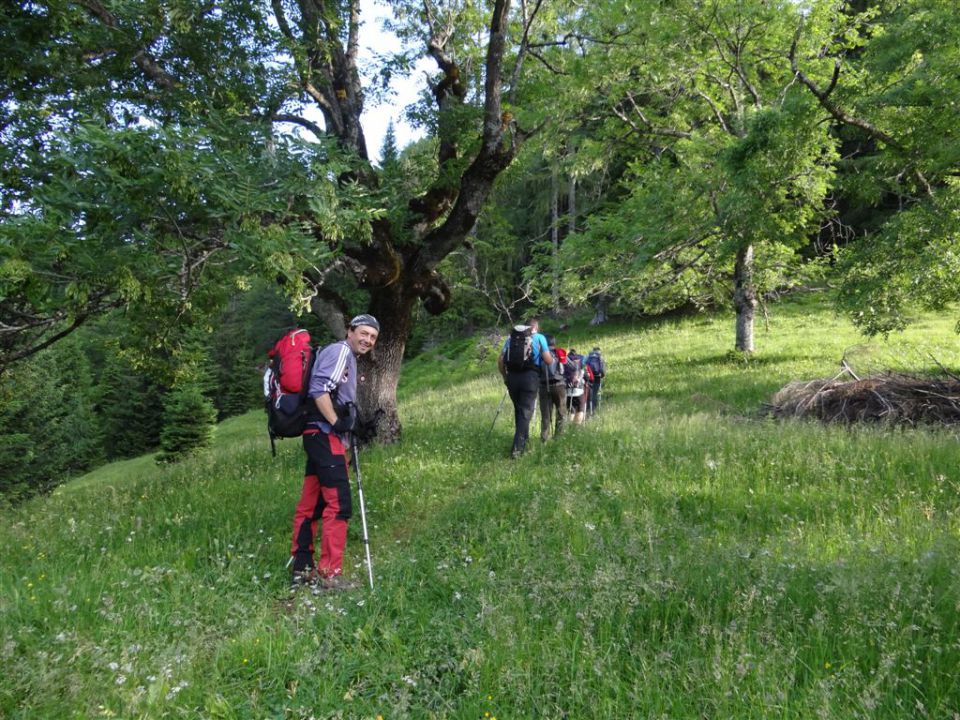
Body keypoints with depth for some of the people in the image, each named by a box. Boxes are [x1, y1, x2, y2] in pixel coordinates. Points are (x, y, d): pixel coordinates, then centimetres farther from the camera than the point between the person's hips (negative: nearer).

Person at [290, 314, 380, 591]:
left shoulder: (348, 358, 25)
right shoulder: (340, 350, -6)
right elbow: (318, 389, -19)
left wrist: (350, 423, 16)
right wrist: (335, 422, -18)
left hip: (320, 436, 10)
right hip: (326, 436, -10)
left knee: (310, 505, 11)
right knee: (338, 505, -11)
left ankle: (302, 570, 18)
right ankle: (330, 574, -7)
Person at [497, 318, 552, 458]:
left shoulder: (511, 336, 15)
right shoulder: (539, 337, 5)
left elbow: (500, 359, 10)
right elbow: (548, 360, -1)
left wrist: (505, 376, 21)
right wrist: (552, 359, 22)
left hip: (512, 377, 4)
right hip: (530, 377, -4)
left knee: (518, 410, 20)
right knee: (525, 412, 0)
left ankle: (523, 440, 30)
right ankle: (517, 448, -8)